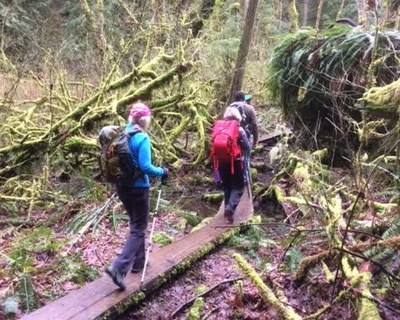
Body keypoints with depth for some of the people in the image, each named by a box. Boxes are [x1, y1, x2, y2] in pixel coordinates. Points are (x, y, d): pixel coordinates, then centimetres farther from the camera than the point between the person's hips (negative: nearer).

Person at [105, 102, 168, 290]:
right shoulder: (142, 138, -17)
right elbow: (145, 167, -21)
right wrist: (162, 172, -5)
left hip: (122, 186, 8)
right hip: (138, 188, -8)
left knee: (135, 224, 22)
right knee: (138, 229, 1)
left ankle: (138, 262, 33)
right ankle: (119, 267, -11)